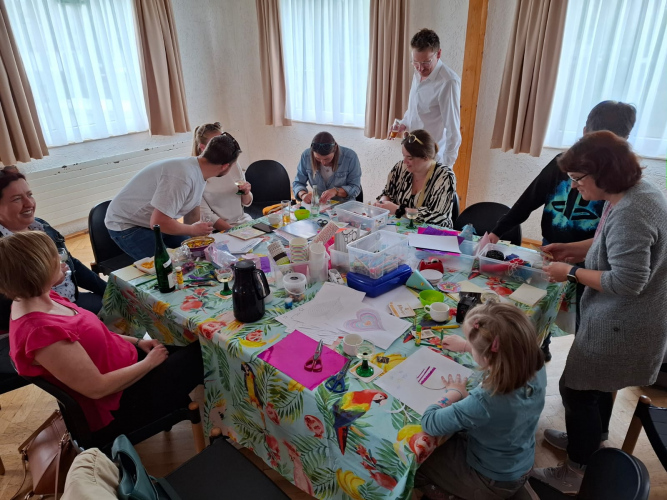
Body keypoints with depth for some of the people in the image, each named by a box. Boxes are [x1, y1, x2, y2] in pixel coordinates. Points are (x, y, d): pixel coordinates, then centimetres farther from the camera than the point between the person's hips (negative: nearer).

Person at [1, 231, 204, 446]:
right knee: (198, 355, -1)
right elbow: (97, 388, -27)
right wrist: (149, 363, -15)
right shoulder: (41, 332, -32)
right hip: (117, 406, -8)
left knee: (185, 348, 14)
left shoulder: (38, 299, -3)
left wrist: (137, 342, 2)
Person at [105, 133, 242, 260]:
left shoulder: (199, 173, -5)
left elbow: (192, 215, 5)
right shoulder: (183, 176, -33)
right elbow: (158, 222, -33)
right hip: (126, 225, -8)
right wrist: (193, 230, -19)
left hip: (156, 220, 8)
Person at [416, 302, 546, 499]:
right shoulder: (537, 368, -24)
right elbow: (508, 355, 3)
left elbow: (428, 423, -28)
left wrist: (454, 393, -13)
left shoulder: (484, 402, -43)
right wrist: (466, 346, 12)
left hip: (492, 483, -6)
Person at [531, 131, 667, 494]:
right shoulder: (635, 191, 2)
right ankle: (591, 439, 51)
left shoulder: (629, 214, -31)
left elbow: (628, 281, -30)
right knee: (595, 385, 27)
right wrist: (573, 248, 6)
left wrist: (572, 272, -19)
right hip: (620, 319, 10)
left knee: (577, 389, 5)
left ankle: (576, 474, 25)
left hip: (622, 326, -10)